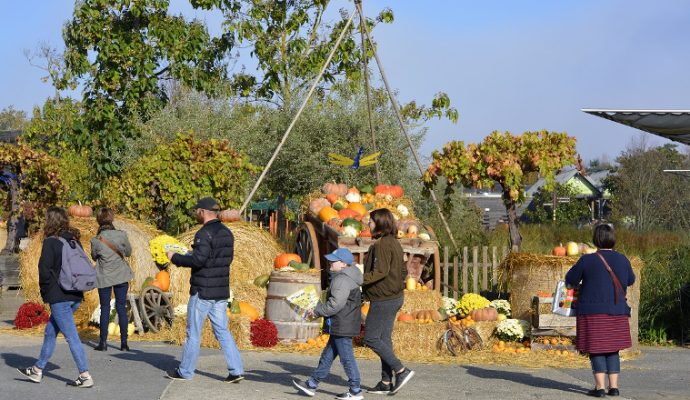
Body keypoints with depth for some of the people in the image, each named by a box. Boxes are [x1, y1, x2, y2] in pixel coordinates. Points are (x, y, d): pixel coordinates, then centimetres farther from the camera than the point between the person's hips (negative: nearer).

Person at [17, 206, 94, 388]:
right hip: (75, 296, 8)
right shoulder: (74, 241, 9)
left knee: (71, 336, -5)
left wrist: (45, 291, -1)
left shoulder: (51, 242, -13)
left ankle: (85, 376, -6)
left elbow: (44, 270, -16)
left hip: (59, 297, -8)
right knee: (50, 332, 19)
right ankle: (38, 370, 29)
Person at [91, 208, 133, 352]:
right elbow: (129, 252, 4)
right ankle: (124, 342, 6)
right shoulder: (121, 235, -11)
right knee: (121, 307, 7)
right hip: (121, 276, 1)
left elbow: (94, 257, 5)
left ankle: (103, 342, 7)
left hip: (104, 277, -1)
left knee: (105, 308, 9)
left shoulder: (95, 240, -12)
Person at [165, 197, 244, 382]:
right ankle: (236, 370, 1)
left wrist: (175, 258, -10)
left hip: (202, 291, -8)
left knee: (193, 332, 3)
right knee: (222, 331, 10)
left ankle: (185, 371, 13)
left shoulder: (205, 233, -16)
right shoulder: (227, 233, 10)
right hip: (221, 291, 8)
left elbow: (197, 260, -24)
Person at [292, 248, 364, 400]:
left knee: (346, 357, -4)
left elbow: (335, 304, -23)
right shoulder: (346, 278, 16)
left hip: (343, 327, -11)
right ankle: (312, 384, 21)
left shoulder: (342, 280, -18)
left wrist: (317, 311, -12)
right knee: (327, 355, 14)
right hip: (340, 327, 11)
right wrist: (319, 311, 19)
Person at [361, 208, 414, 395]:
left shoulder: (382, 244, -18)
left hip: (383, 300, -10)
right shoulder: (394, 243, 12)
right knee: (384, 338, 12)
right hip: (395, 297, 10)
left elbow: (380, 271, -26)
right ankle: (386, 382, 14)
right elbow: (403, 271, 16)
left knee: (371, 338, -4)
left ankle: (401, 370, -6)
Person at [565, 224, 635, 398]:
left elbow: (570, 280, -1)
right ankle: (614, 386, 10)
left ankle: (600, 387, -3)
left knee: (596, 350, 2)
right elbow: (630, 280, 17)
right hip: (617, 312, 4)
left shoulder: (587, 260, -11)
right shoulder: (622, 260, 1)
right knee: (613, 350, 13)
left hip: (593, 311, -4)